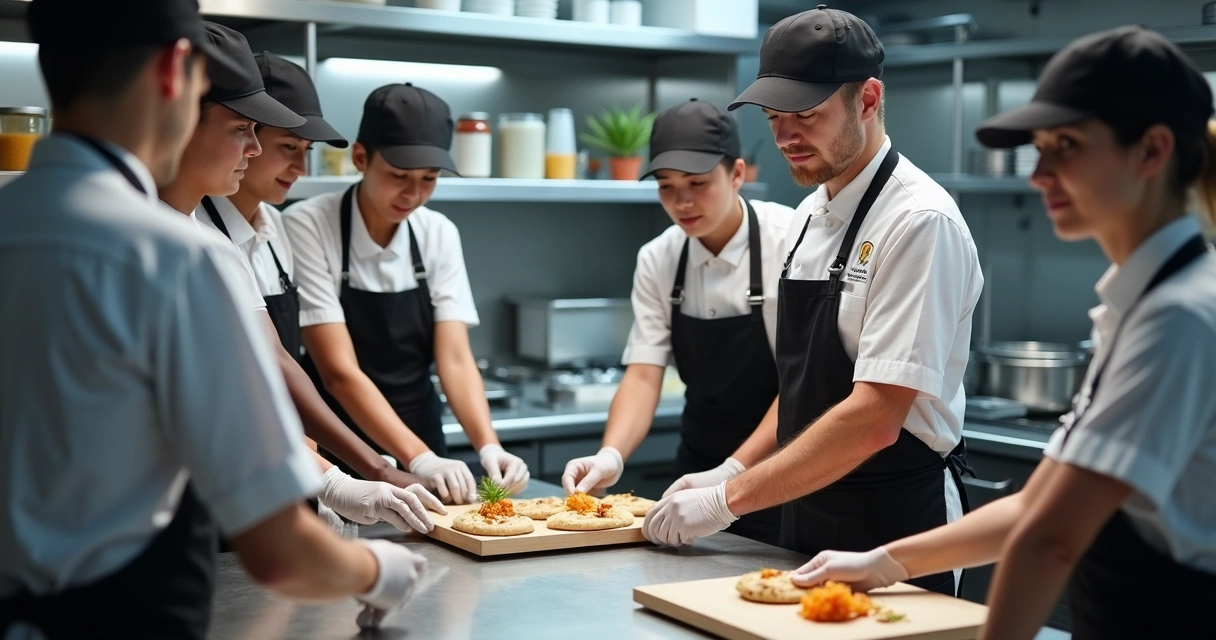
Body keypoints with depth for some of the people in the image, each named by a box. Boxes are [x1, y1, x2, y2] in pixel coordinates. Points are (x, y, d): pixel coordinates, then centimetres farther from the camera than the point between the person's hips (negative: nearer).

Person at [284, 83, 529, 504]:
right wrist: (419, 458, -29)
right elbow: (339, 372, -19)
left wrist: (488, 447, -22)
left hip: (420, 451, 3)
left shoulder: (439, 235, 1)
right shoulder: (308, 226, -13)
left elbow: (455, 359, -4)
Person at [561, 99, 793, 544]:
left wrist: (732, 472, -28)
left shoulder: (788, 241, -16)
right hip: (699, 474, 4)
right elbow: (643, 374, -5)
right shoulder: (657, 260, -2)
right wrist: (611, 456, -23)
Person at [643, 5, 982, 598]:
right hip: (804, 523, 8)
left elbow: (873, 419, -24)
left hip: (892, 532, -7)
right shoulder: (813, 215, 8)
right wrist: (733, 471, 6)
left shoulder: (920, 222, -18)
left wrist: (728, 499, -21)